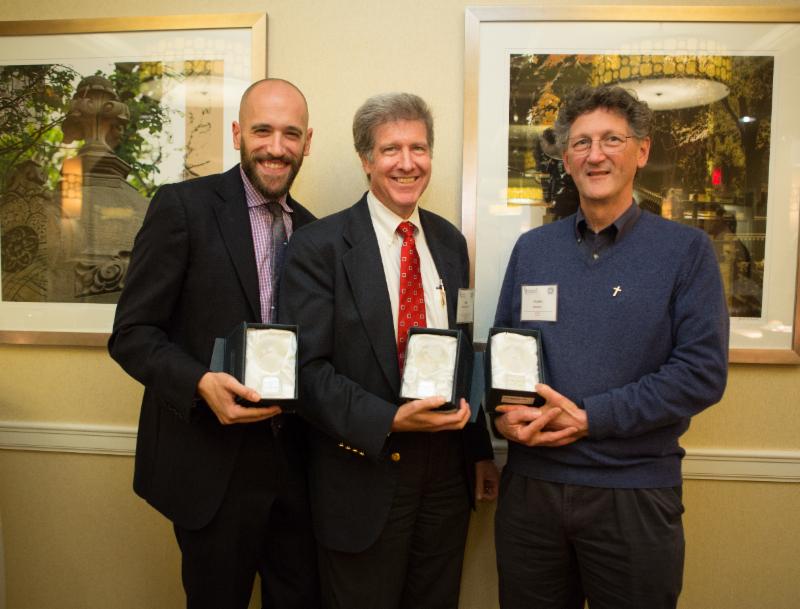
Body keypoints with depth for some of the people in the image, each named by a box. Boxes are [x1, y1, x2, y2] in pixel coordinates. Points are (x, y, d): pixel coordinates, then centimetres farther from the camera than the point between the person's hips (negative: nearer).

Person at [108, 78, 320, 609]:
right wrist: (200, 383, -26)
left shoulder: (310, 229, 8)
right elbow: (132, 333, -10)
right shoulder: (183, 206, -8)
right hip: (212, 464, -4)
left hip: (295, 460, 5)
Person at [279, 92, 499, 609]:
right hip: (363, 475, -4)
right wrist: (390, 420, -25)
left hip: (447, 472, 5)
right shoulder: (318, 246, -10)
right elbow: (307, 369, -14)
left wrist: (481, 449, 11)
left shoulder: (450, 242, 6)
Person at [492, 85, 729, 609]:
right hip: (529, 485, 3)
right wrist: (504, 411, -10)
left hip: (636, 492, -2)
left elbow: (703, 372, -10)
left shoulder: (686, 249, -3)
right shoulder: (531, 248, 7)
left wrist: (588, 417, -17)